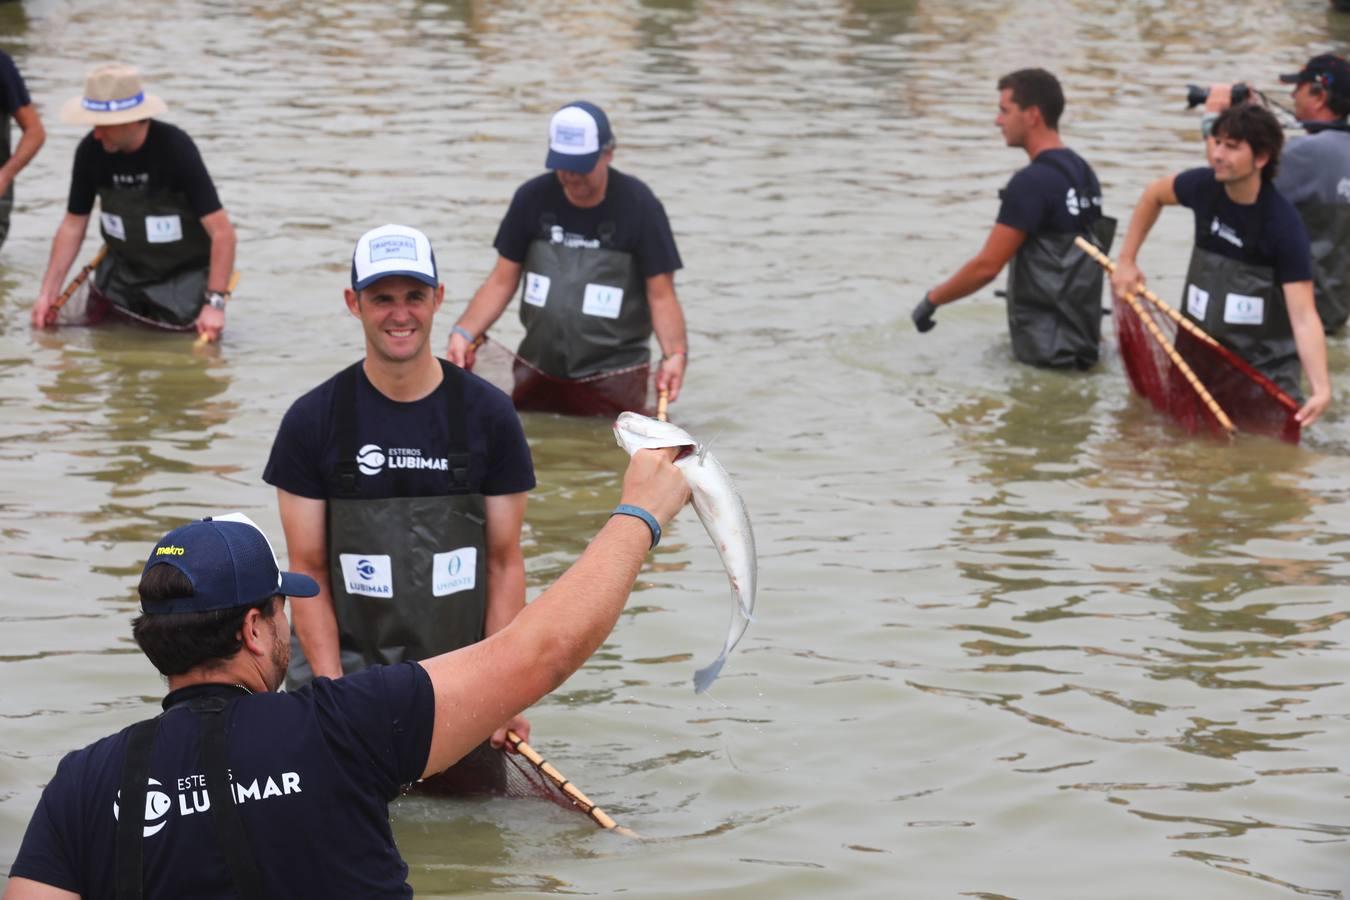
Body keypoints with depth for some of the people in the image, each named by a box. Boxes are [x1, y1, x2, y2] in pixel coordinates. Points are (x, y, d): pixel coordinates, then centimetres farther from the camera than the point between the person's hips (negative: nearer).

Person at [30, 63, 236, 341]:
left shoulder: (175, 149, -26)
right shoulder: (91, 151, -13)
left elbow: (222, 231, -25)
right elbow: (73, 225, 0)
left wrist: (215, 304, -30)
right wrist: (48, 293, -5)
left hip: (184, 275, -4)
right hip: (123, 273, 4)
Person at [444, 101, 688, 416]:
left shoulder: (639, 206, -8)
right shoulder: (532, 198, 1)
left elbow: (661, 295, -8)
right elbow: (502, 281, 4)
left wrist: (675, 354, -25)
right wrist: (464, 333, -10)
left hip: (613, 378, -3)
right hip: (536, 373, 4)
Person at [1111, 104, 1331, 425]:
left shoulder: (1284, 227, -24)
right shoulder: (1204, 186, -11)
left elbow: (1303, 317, -28)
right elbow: (1154, 195, 14)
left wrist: (1322, 388, -40)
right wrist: (1126, 260, 10)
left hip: (1265, 369, -5)